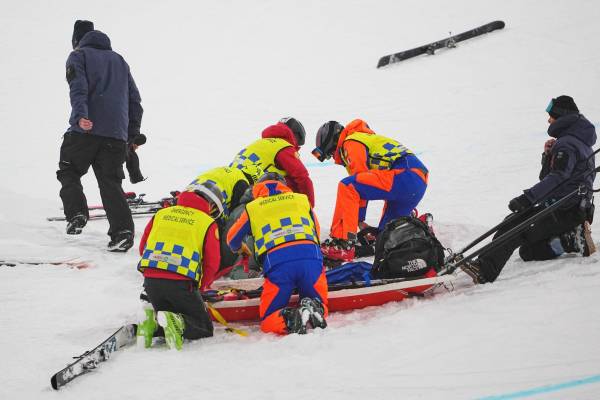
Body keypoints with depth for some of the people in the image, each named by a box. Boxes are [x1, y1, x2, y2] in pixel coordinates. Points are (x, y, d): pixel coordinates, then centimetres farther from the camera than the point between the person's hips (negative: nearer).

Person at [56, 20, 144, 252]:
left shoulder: (79, 56, 8)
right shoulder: (119, 60, 25)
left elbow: (78, 87, -12)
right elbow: (134, 99, 22)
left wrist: (80, 116, -27)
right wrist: (133, 134, 24)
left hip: (86, 129, -4)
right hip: (116, 134, 4)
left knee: (68, 173, 14)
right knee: (110, 182, 5)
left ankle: (76, 215, -5)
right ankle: (122, 231, -11)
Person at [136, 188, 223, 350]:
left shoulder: (162, 213, 19)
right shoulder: (208, 223, 6)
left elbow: (143, 247, 21)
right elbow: (212, 263, 2)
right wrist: (200, 287, 18)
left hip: (150, 281, 5)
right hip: (182, 284, -4)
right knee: (205, 328, 8)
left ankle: (153, 324, -10)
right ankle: (178, 323, -24)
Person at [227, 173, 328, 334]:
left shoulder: (252, 208, 24)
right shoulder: (301, 199, 26)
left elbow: (232, 240, 38)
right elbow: (317, 232, 39)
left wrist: (238, 249, 62)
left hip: (276, 262, -1)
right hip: (311, 257, 1)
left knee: (268, 321, 8)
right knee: (320, 309, 21)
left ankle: (290, 318, -24)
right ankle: (315, 309, -15)